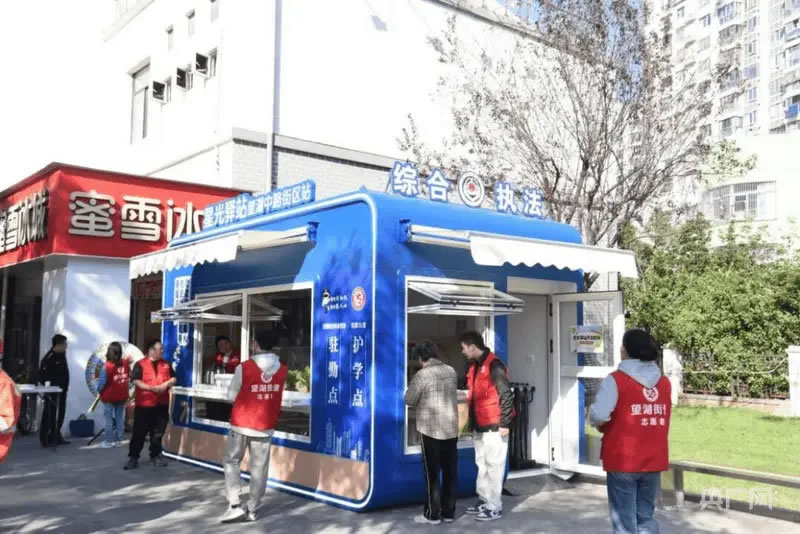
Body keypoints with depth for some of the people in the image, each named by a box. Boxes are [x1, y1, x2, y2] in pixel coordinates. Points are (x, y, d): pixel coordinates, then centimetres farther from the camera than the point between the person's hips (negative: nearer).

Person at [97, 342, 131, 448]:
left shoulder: (107, 366, -20)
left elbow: (101, 383, -15)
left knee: (109, 419, 6)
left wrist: (100, 390, 4)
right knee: (120, 418, 11)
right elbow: (128, 376, 9)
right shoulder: (125, 363, -7)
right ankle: (118, 440, 16)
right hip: (122, 396, 4)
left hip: (109, 397, -4)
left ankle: (109, 441, 10)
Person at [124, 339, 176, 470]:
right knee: (139, 432, -1)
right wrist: (152, 388, -20)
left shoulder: (166, 364, 12)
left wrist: (166, 384, -8)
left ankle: (155, 456, 19)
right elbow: (136, 381, -13)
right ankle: (133, 457, 7)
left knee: (158, 432, 10)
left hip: (162, 404, 5)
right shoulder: (140, 364, -5)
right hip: (144, 404, -4)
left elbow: (173, 378, 13)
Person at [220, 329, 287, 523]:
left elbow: (231, 395, -5)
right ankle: (252, 509, 13)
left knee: (232, 462, 13)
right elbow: (277, 394, 5)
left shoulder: (244, 368, -13)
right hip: (265, 427, 3)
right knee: (259, 468, 9)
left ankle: (234, 505, 4)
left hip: (242, 424, -2)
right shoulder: (282, 370, -3)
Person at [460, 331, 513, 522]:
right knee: (482, 464, 15)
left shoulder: (493, 365, -16)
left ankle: (494, 507, 7)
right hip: (480, 425, 9)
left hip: (494, 425, -9)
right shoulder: (473, 365, 12)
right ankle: (484, 501, 26)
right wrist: (472, 421, 17)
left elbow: (506, 394, -18)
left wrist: (504, 423, -19)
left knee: (494, 466, -1)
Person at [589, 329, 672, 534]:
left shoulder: (616, 380, -12)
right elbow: (661, 418, 7)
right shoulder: (664, 382, 7)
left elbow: (598, 415, -21)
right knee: (646, 517, 16)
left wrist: (601, 425, 0)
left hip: (623, 461, -5)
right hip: (654, 461, 5)